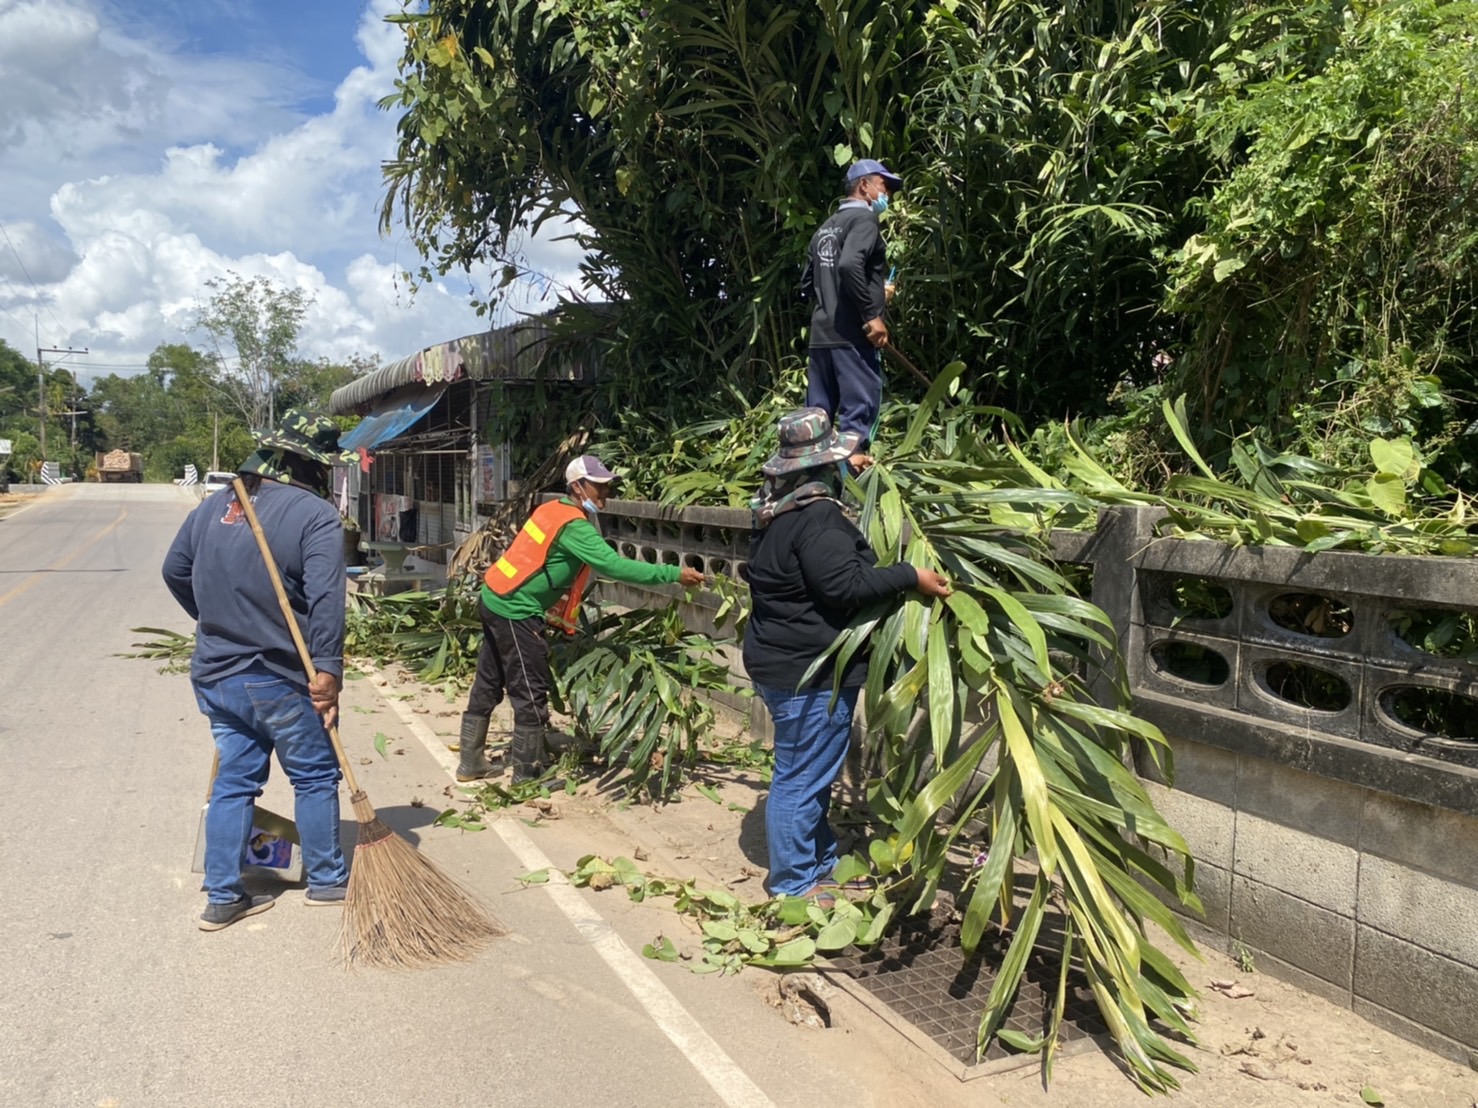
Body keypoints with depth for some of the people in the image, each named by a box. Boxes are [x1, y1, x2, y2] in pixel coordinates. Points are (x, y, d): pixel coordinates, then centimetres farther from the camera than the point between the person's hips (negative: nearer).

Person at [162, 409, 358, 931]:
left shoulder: (215, 504, 8)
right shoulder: (316, 515, -14)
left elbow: (175, 571, 17)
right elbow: (325, 598, -25)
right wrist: (327, 671, -25)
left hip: (215, 675, 6)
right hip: (279, 680, -6)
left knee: (233, 781, 15)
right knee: (315, 776, 11)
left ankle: (222, 897, 20)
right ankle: (326, 880, 23)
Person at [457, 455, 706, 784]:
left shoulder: (554, 510, 10)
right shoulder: (574, 526, -19)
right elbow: (614, 566, -27)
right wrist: (674, 574, -27)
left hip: (497, 601, 10)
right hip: (516, 612, -10)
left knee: (488, 685, 16)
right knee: (531, 694, 0)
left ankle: (470, 763, 27)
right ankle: (527, 774, 10)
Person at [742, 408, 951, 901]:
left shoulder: (777, 508, 10)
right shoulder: (817, 515, -21)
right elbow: (845, 585, -27)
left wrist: (847, 473, 37)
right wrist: (912, 576, -22)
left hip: (780, 661, 11)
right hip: (809, 671, -11)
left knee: (810, 771, 21)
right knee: (802, 778, 1)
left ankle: (821, 861, 34)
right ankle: (793, 883, 13)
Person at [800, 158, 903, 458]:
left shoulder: (826, 227, 21)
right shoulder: (863, 219, -4)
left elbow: (807, 283, 22)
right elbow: (849, 265, -23)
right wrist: (872, 313, -18)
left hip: (822, 335, 9)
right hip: (852, 335, -8)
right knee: (858, 411, -7)